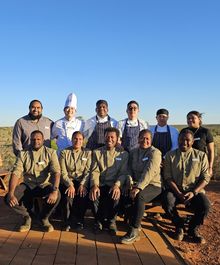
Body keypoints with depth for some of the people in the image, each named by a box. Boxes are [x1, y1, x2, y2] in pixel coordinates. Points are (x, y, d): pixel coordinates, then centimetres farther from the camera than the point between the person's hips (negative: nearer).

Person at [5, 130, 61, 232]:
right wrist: (11, 193, -24)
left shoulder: (50, 153, -5)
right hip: (28, 185, 2)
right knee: (8, 199, -22)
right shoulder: (23, 154, 1)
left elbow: (56, 172, -17)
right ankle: (27, 216, 9)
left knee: (56, 196, -32)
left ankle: (44, 217, 2)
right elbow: (16, 173, -8)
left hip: (45, 185, -2)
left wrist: (55, 190, -34)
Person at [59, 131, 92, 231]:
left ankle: (80, 220, -6)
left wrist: (82, 184, -17)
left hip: (82, 181, 1)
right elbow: (63, 172, -3)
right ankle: (68, 222, -9)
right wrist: (70, 184, -18)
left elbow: (88, 171, -1)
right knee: (69, 194, -30)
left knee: (83, 194, -29)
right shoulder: (64, 152, 6)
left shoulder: (87, 153, 8)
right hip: (68, 181, 0)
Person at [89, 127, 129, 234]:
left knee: (115, 195, -32)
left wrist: (117, 185, -20)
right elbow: (94, 171, 1)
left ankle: (111, 221, -4)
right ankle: (99, 220, -2)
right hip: (100, 184, 1)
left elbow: (123, 173, 1)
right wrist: (94, 185, -19)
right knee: (94, 194, -30)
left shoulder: (123, 154, 10)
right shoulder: (97, 152, 12)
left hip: (114, 185, -1)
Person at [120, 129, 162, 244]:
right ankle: (136, 222, 0)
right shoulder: (133, 152, 13)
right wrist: (131, 184, -8)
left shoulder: (155, 153, -7)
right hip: (137, 184, 6)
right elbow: (129, 171, 11)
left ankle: (134, 232, -28)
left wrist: (138, 188, -30)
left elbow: (149, 172, -20)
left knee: (139, 196, -35)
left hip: (153, 185, -5)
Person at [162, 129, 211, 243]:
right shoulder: (170, 155, 4)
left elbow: (205, 178, 0)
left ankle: (193, 229, 4)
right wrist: (179, 193, -15)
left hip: (195, 190, 1)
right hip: (175, 189, 0)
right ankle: (179, 225, 2)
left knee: (205, 205, -27)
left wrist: (193, 192, -15)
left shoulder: (201, 155, 5)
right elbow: (168, 177, -2)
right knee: (167, 203, -30)